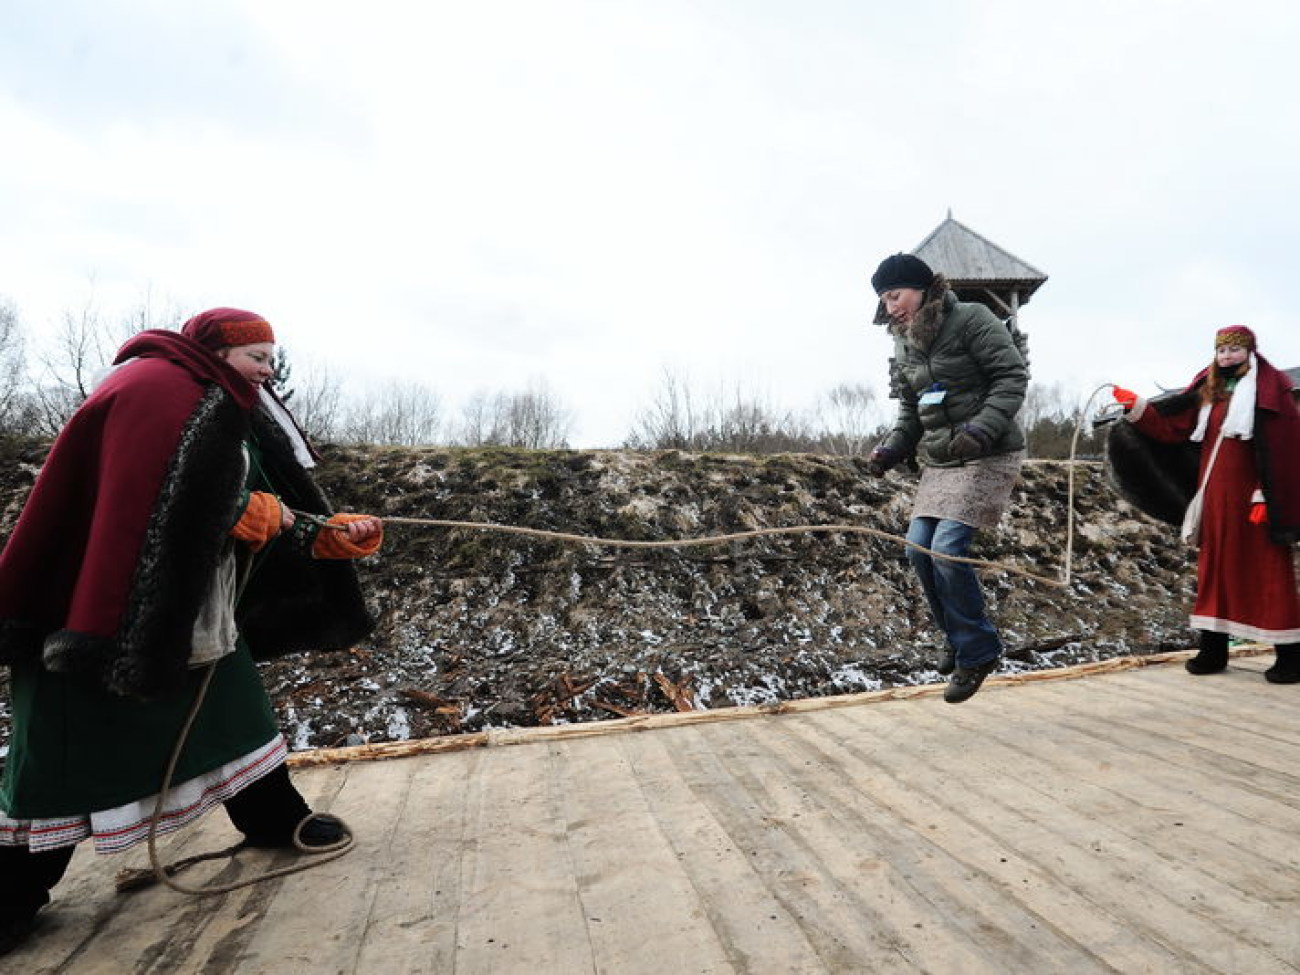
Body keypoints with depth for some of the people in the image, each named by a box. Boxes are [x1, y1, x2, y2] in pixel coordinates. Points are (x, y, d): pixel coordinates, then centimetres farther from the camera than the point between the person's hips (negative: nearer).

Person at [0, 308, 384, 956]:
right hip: (99, 600, -9)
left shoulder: (224, 408, 13)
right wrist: (253, 511, -17)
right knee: (76, 744, 1)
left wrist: (332, 533, -1)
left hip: (190, 599, 9)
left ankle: (274, 818, 30)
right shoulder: (154, 385, -15)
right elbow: (159, 494, -28)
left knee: (228, 704, 15)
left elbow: (260, 502, 9)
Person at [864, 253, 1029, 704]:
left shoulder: (972, 319, -9)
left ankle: (976, 652, 4)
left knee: (947, 549, -16)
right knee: (919, 548, 0)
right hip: (940, 460, 8)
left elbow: (1013, 375, -13)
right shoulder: (904, 345, 12)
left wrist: (982, 427, -26)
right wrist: (891, 448, 2)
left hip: (988, 456, -7)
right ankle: (961, 638, 21)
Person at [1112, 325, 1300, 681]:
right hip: (1215, 496, 6)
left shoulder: (1269, 389, -4)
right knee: (1215, 569, 8)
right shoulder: (1209, 390, 14)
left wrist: (1266, 496, -19)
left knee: (1267, 572, -2)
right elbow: (1171, 426, 12)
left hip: (1249, 495, -6)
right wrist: (1136, 406, 2)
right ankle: (1213, 649, 15)